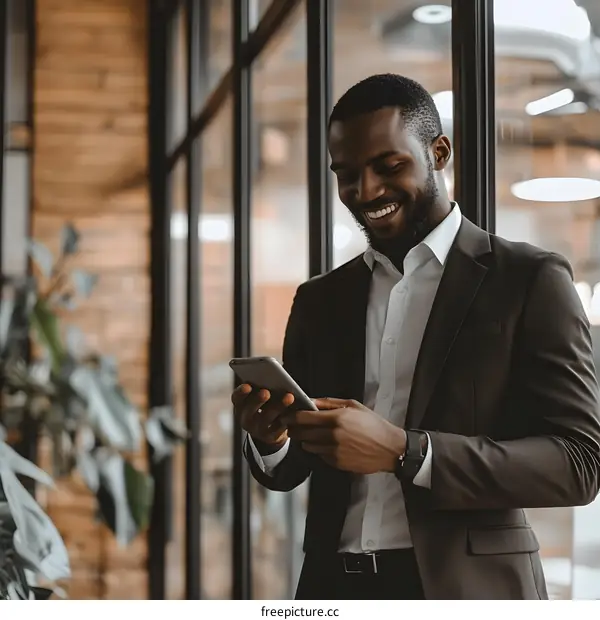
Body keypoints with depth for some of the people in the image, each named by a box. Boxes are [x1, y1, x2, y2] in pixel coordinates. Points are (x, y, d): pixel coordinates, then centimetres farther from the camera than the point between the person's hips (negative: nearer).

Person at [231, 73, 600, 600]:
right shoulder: (319, 301, 9)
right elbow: (287, 471, 11)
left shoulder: (530, 281, -5)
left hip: (467, 589, -4)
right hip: (336, 585, 4)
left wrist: (402, 452, -23)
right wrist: (269, 439, -12)